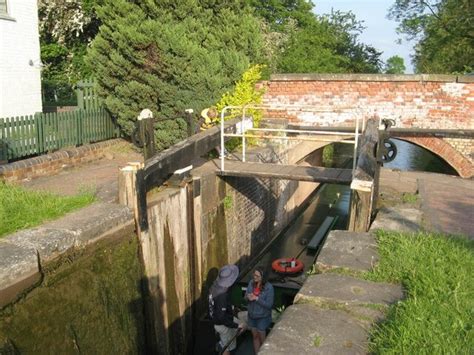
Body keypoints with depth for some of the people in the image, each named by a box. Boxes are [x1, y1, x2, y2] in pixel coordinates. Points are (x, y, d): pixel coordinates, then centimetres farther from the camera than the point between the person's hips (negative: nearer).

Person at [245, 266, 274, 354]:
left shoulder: (269, 287, -23)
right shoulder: (251, 283, -9)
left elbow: (269, 304, -22)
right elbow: (246, 295, 1)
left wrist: (257, 298, -29)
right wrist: (248, 297, -23)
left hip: (262, 317, -5)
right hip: (252, 315, 5)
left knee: (262, 338, 13)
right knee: (255, 336, 21)